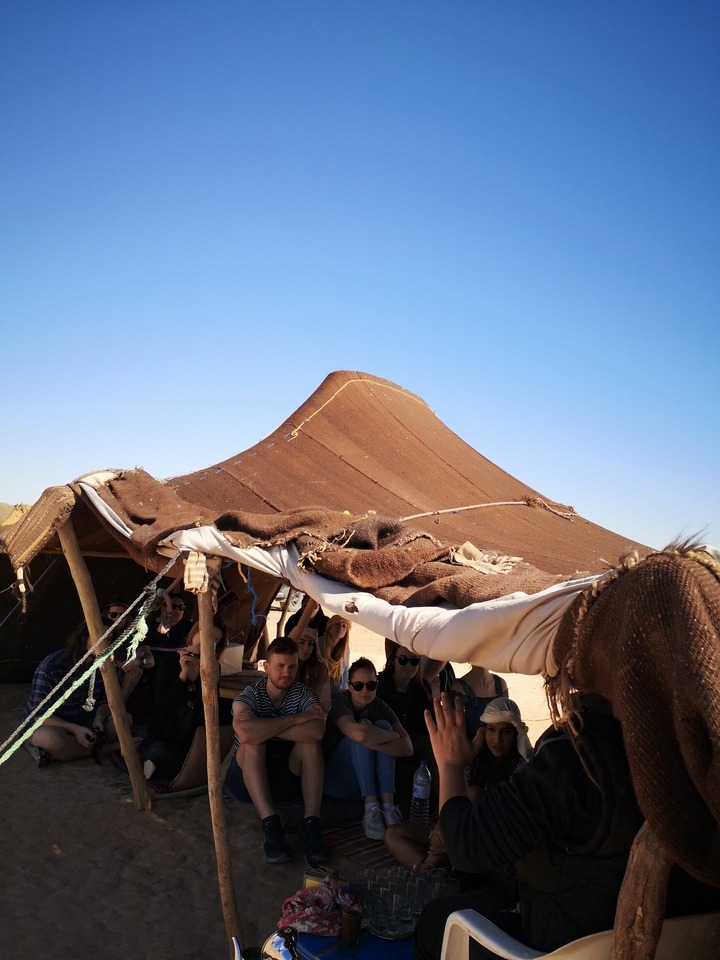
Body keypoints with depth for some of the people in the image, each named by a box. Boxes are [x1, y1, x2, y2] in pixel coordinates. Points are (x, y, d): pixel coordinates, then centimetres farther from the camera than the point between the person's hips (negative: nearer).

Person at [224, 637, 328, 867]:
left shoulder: (304, 695, -5)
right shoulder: (247, 697, -12)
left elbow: (318, 731, -28)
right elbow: (245, 733, -36)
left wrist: (265, 729, -28)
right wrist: (296, 719, -29)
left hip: (287, 777, 2)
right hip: (247, 780, -2)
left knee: (310, 742, -25)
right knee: (253, 741, -31)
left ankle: (312, 823, -33)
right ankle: (270, 824, -38)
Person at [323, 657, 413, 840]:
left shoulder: (380, 707, -4)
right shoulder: (341, 704, -17)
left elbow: (407, 748, -18)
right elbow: (360, 734, -41)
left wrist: (371, 742, -31)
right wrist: (393, 736, -24)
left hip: (368, 782, 5)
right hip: (337, 781, -4)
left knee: (382, 725, -18)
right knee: (365, 729, -26)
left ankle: (388, 805, -27)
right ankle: (371, 808, -32)